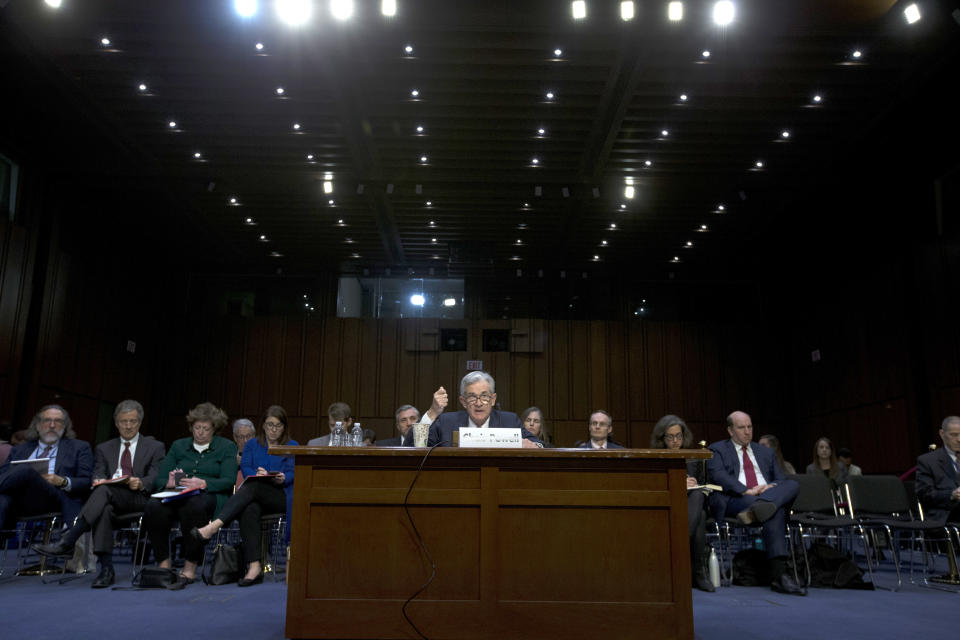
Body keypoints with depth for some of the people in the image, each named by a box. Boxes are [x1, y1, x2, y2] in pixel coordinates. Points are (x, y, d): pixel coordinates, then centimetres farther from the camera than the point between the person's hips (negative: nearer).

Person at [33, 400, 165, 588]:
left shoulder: (155, 447, 14)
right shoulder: (104, 449, 25)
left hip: (140, 499, -3)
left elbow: (156, 479, 1)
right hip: (111, 501, 3)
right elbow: (98, 474, 11)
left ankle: (67, 541, -38)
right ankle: (106, 569, -37)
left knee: (104, 490, -34)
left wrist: (140, 483, -22)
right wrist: (98, 480, -14)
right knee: (104, 509, -36)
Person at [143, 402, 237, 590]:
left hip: (212, 497, -3)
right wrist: (170, 483, -13)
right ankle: (163, 564, -18)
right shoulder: (178, 446, 20)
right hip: (177, 497, 3)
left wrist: (202, 483, -21)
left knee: (193, 506, -39)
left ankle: (190, 569, -29)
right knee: (153, 507, -30)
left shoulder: (227, 447, 10)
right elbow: (159, 479, 12)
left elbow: (228, 481, -3)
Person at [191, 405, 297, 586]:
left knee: (252, 487, -34)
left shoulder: (292, 446, 15)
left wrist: (282, 478, -25)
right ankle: (254, 567, -42)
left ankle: (213, 527, -46)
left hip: (281, 497, -2)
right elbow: (245, 468, 5)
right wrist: (257, 474, -19)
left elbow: (292, 473, 0)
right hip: (254, 497, 2)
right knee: (249, 510, -37)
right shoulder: (252, 445, 22)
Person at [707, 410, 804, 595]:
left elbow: (781, 479, 22)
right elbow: (718, 476, -5)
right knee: (775, 511, -37)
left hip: (770, 495, 5)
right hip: (734, 500, -5)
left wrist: (771, 487, -5)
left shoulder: (766, 453, 32)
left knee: (792, 485, -31)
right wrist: (747, 491, -19)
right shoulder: (718, 450, 14)